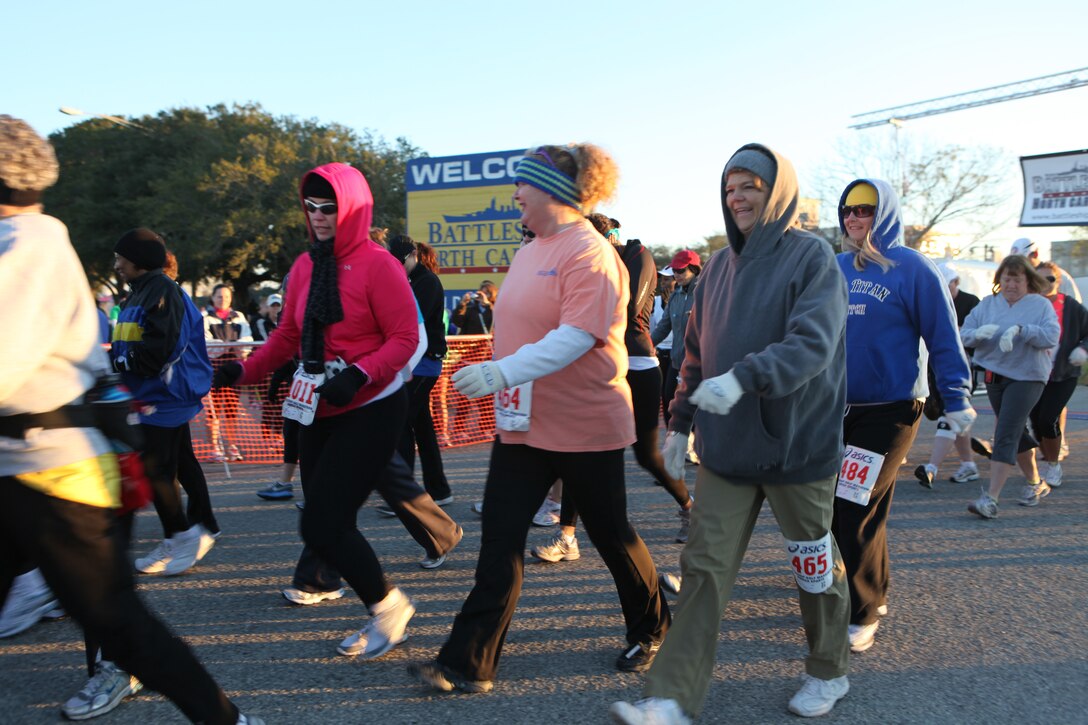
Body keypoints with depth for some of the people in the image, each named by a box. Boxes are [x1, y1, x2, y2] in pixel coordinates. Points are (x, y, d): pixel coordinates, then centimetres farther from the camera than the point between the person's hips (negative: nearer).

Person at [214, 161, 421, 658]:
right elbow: (289, 334, 14)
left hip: (370, 411, -7)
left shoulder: (377, 264, -11)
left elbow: (405, 337, -14)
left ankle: (389, 605, 12)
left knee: (321, 525, -11)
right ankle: (384, 616, 29)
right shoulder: (305, 266, 8)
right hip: (319, 413, 7)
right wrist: (246, 369, 2)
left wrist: (359, 375, -26)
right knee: (330, 523, 11)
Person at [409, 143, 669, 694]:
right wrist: (501, 381, 16)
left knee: (610, 535, 11)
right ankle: (469, 663, 11)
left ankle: (650, 629, 36)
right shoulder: (529, 252, 12)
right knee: (499, 540, 4)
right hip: (522, 422, 8)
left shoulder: (589, 252, -15)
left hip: (585, 425, -7)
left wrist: (501, 371, -33)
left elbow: (577, 336, -26)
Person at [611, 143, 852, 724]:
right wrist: (680, 421, 12)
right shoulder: (719, 267, 11)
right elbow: (696, 353, 16)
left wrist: (745, 378, -35)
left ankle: (828, 671, 37)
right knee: (704, 568, 1)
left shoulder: (812, 257, -7)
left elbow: (813, 343, -22)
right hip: (726, 444, 5)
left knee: (814, 564, 13)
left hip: (797, 443, -4)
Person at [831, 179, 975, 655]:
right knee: (832, 506, 12)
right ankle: (873, 590, 34)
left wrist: (957, 398, -7)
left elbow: (943, 337, -6)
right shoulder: (835, 267, 8)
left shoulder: (911, 268, -8)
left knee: (856, 511, -6)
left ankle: (861, 614, 12)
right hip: (835, 406, 6)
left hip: (889, 409, -6)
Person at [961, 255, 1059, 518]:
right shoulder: (987, 304, 6)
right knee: (1017, 433, 19)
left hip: (1026, 377, -5)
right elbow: (964, 334, -1)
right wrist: (979, 333, -23)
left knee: (1006, 435, -15)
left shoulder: (1041, 305, -3)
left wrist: (1020, 329, -29)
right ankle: (1035, 483, 39)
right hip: (994, 376, 5)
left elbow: (1052, 336, -17)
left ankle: (990, 499, -18)